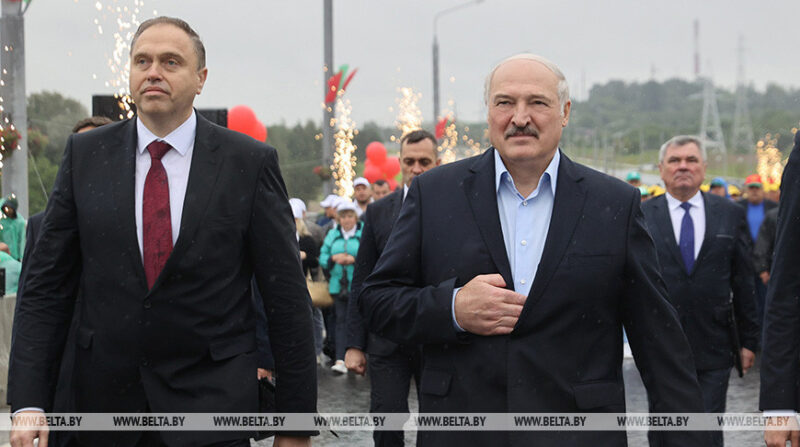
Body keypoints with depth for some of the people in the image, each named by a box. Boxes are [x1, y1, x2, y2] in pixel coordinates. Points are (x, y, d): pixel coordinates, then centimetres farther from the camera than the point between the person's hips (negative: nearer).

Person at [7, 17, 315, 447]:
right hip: (105, 394, 2)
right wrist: (28, 401, -7)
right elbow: (46, 285, 3)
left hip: (211, 401, -2)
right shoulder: (84, 154, 3)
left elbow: (286, 297, -2)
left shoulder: (250, 162, -3)